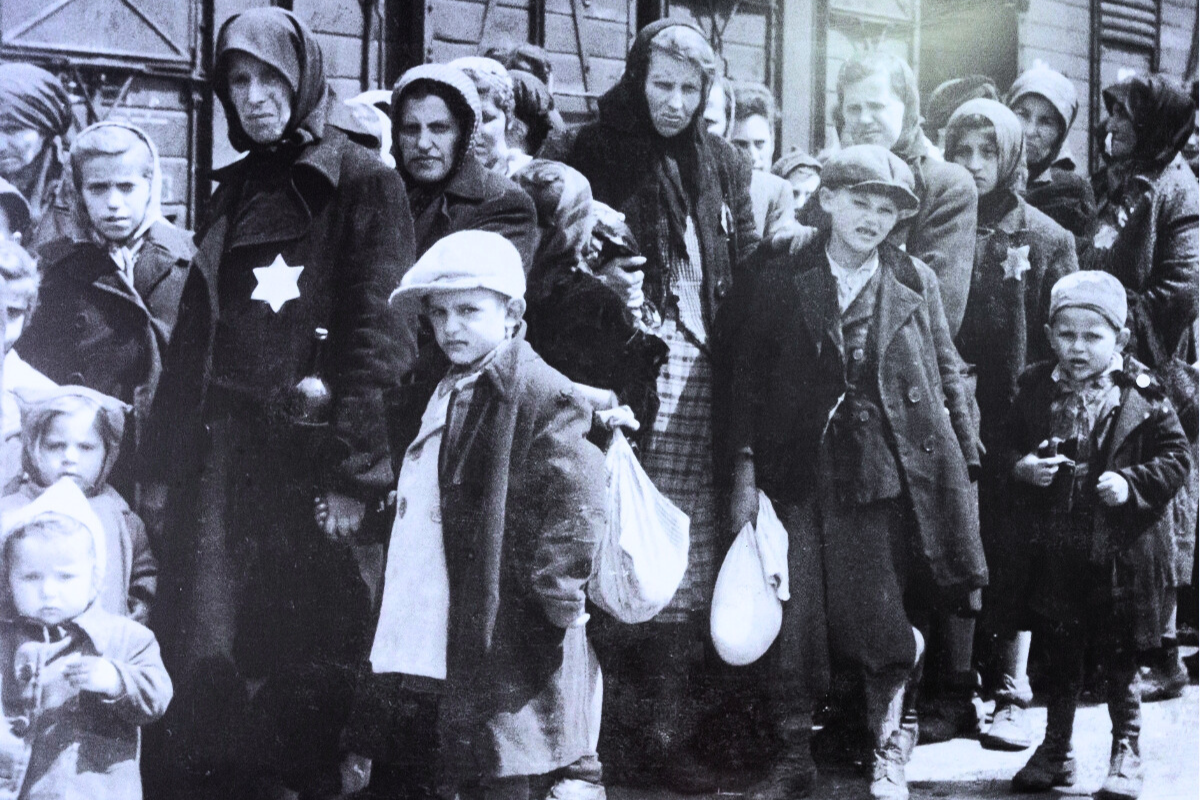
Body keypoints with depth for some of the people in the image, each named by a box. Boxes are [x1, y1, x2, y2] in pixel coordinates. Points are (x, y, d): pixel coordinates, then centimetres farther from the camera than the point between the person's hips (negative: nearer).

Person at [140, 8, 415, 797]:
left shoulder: (365, 184, -1)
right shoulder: (236, 189, 17)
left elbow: (378, 333, -9)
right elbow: (193, 336, 17)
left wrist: (355, 470, -16)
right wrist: (165, 461, 11)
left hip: (314, 450, -5)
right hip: (225, 448, 5)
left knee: (311, 657, 0)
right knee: (206, 653, 0)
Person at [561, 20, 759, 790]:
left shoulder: (723, 164, 13)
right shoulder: (597, 154, 3)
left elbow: (747, 271, 13)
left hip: (699, 373, 3)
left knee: (688, 553, 0)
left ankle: (670, 733, 6)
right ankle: (609, 732, 3)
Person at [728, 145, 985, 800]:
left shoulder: (915, 280, 7)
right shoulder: (781, 279, 5)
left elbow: (946, 375, 11)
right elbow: (749, 376, 5)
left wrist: (964, 461, 7)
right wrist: (745, 471, 0)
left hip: (888, 471, 0)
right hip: (799, 470, 0)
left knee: (886, 624, -1)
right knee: (792, 622, 0)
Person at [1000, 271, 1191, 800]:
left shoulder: (1141, 395, -8)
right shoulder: (1036, 390, 2)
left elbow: (1175, 457, -5)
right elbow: (1009, 445, 11)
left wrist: (1131, 483, -19)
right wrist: (1023, 465, -10)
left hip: (1122, 551, -3)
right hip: (1056, 548, 3)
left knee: (1120, 658, 6)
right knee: (1060, 655, 14)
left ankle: (1126, 755, 20)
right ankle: (1056, 750, 27)